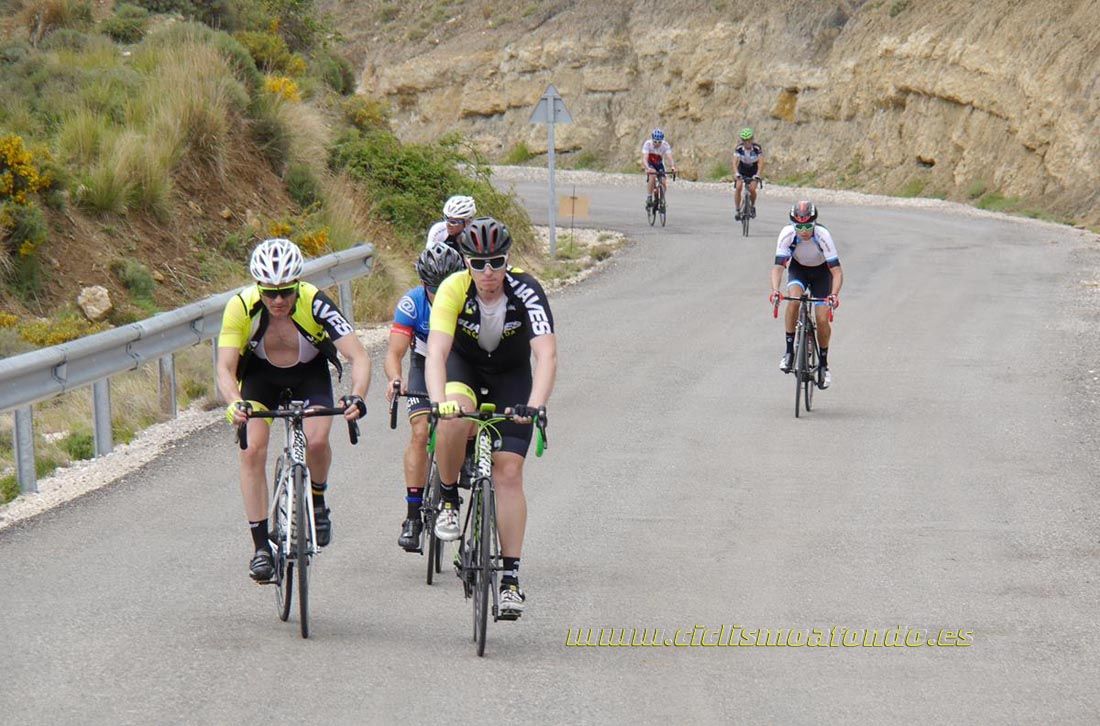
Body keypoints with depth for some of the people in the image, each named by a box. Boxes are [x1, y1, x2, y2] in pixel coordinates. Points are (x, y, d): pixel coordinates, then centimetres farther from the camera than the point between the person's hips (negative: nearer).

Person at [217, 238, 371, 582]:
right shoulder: (241, 306, -31)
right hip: (261, 373, 1)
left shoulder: (315, 303, -33)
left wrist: (357, 397, -56)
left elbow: (359, 356, -37)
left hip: (309, 373, -1)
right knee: (252, 449, -18)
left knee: (316, 441, -25)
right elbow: (225, 367, -34)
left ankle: (317, 501, 7)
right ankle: (261, 547, -8)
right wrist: (234, 402, -54)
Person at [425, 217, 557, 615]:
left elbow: (546, 355, -37)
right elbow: (436, 352, -37)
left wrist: (534, 406, -52)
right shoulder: (454, 289, -27)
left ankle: (511, 576, -7)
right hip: (464, 365, 0)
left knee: (508, 472, -12)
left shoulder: (526, 291, -28)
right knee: (456, 417, -35)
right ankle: (449, 499, -9)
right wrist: (439, 403, -54)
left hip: (511, 375, 0)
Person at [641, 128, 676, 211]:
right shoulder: (648, 144, -30)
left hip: (659, 164, 2)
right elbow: (644, 159, -39)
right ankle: (649, 198, -19)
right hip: (650, 164, -2)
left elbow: (669, 157, -36)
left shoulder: (665, 145, -25)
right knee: (652, 176, -32)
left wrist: (672, 167, -56)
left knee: (663, 182, -15)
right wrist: (648, 168, -58)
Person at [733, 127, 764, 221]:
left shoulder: (757, 148, -26)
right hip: (741, 170, 1)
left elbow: (761, 163, -32)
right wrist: (736, 174, -49)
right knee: (738, 187, -20)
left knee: (752, 189, -19)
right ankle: (737, 210, -9)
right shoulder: (739, 148, -23)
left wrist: (757, 175, -47)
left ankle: (752, 206, 9)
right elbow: (735, 162, -31)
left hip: (753, 171, -1)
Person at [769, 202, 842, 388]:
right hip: (798, 268, 1)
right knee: (793, 299, -31)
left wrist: (834, 294, -50)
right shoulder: (787, 234, -29)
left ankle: (824, 364, 12)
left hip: (821, 271, -1)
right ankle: (789, 351, -19)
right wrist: (775, 290, -47)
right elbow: (778, 266, -29)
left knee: (822, 320, -11)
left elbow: (837, 271, -34)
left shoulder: (822, 235, -34)